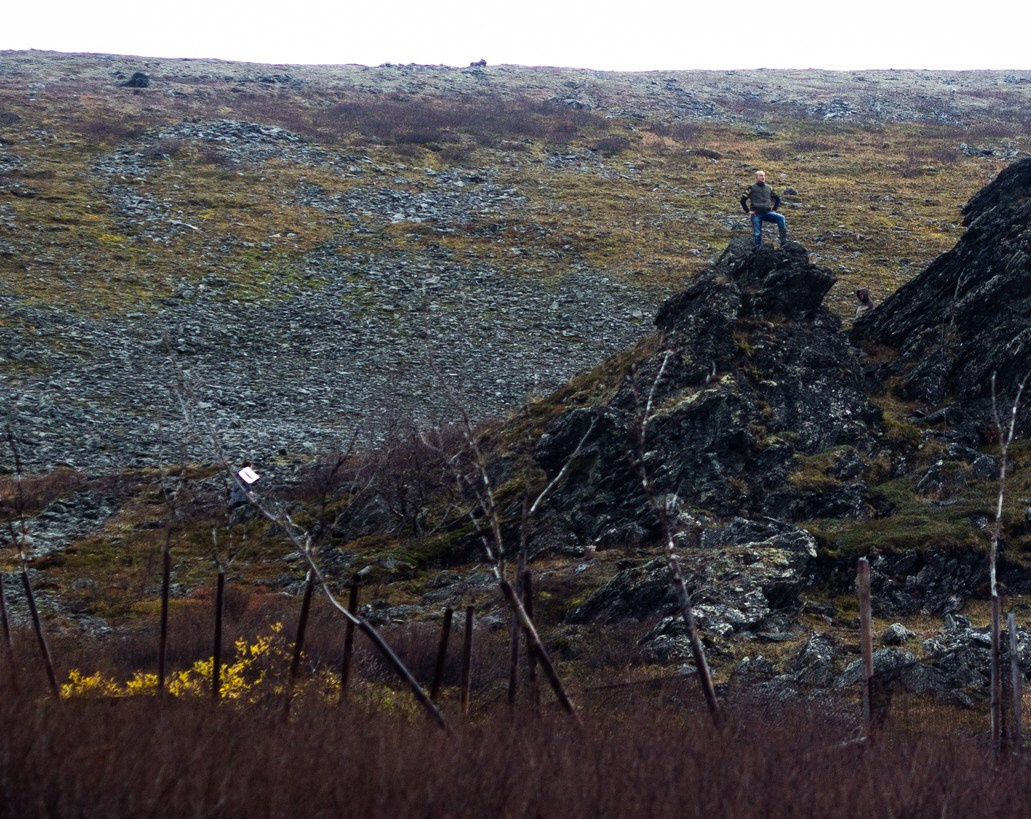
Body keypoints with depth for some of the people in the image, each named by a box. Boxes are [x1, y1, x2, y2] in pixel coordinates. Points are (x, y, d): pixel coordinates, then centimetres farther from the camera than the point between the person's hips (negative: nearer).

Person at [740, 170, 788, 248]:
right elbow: (743, 200, 2)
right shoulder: (752, 189, 4)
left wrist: (774, 209, 10)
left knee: (781, 218, -22)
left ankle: (783, 241, -26)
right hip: (756, 214, -2)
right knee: (757, 233, -5)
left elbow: (777, 199, 24)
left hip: (767, 212, 2)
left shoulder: (769, 188, 14)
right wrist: (748, 211, -5)